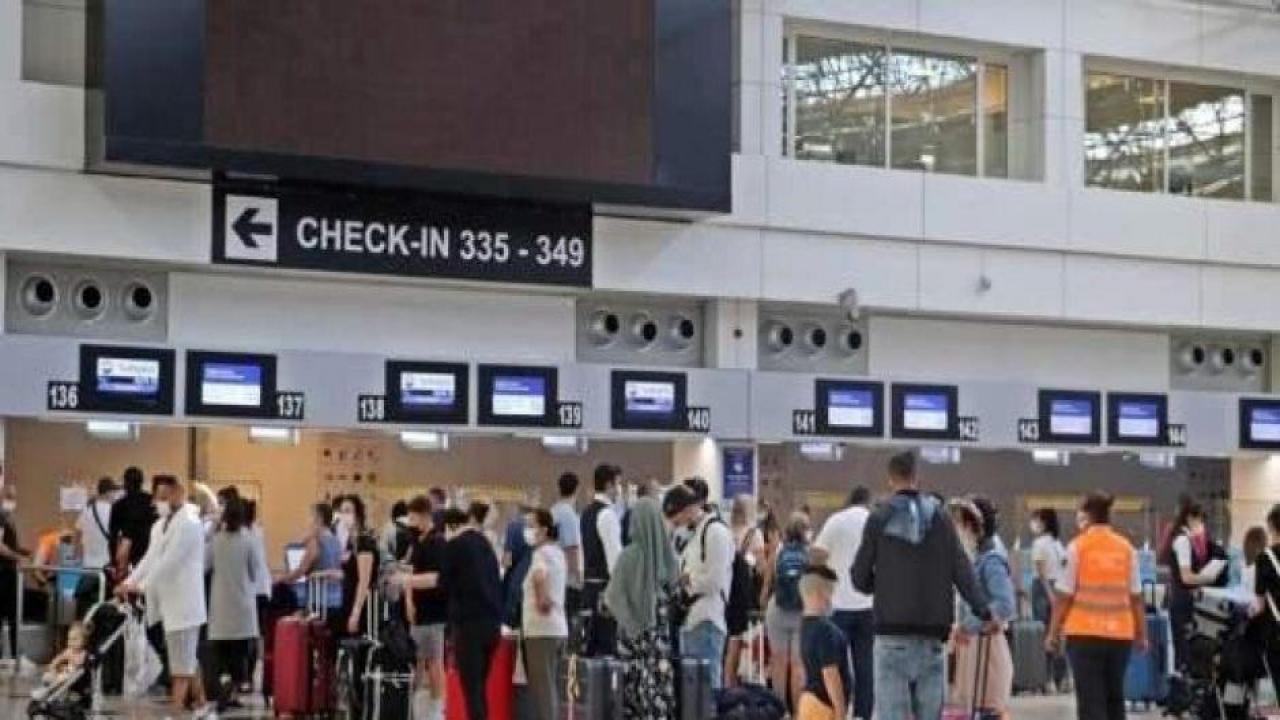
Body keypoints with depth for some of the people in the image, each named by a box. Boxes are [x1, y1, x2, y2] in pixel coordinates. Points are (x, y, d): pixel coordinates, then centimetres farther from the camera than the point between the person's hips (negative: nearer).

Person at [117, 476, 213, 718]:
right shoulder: (162, 524, 16)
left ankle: (177, 711, -7)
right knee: (188, 659, 16)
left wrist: (143, 587, -19)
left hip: (183, 601, -9)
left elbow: (168, 562, -19)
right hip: (170, 601, 9)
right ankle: (200, 705, 25)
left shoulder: (188, 523, -13)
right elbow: (150, 558, 13)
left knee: (180, 664, -7)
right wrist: (131, 581, -1)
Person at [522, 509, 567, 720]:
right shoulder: (557, 552, 15)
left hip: (541, 629, -9)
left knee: (541, 687, -7)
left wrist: (541, 599, -23)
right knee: (547, 686, 16)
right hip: (558, 627, 9)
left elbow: (539, 574, -36)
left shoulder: (542, 552, -14)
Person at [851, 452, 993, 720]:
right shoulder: (939, 517, 3)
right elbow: (962, 570, -4)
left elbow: (859, 579, 1)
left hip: (892, 633, -2)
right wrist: (983, 611, -4)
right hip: (931, 636, 3)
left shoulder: (879, 519, -2)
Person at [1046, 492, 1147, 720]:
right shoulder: (1126, 548, 4)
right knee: (1114, 698, 16)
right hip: (1119, 634, 4)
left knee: (1090, 701, -2)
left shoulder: (1077, 547, -6)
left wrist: (1053, 632, 1)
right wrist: (1141, 634, 12)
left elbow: (1064, 596, -6)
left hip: (1085, 633, -3)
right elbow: (1136, 597, 5)